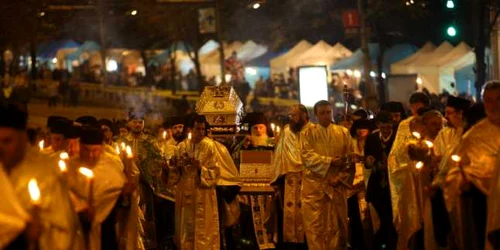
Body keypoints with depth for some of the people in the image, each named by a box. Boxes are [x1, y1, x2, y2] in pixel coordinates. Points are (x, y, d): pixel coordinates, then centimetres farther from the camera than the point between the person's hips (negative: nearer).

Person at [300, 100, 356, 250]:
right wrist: (330, 160, -18)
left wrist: (341, 178, -9)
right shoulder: (308, 133, 4)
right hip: (314, 185, -2)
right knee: (316, 225, -3)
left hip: (337, 185, 2)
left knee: (337, 224, 4)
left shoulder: (343, 132, 9)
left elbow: (350, 159, 5)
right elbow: (307, 157, -8)